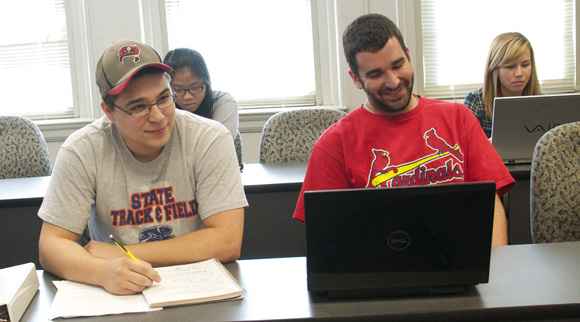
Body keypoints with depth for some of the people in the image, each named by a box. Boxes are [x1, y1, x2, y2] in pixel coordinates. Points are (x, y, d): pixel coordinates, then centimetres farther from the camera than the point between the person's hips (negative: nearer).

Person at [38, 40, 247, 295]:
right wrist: (104, 271, -31)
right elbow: (51, 245, -9)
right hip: (117, 295, 1)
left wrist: (124, 253, -16)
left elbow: (227, 242, -15)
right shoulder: (81, 152, -9)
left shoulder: (211, 140, -11)